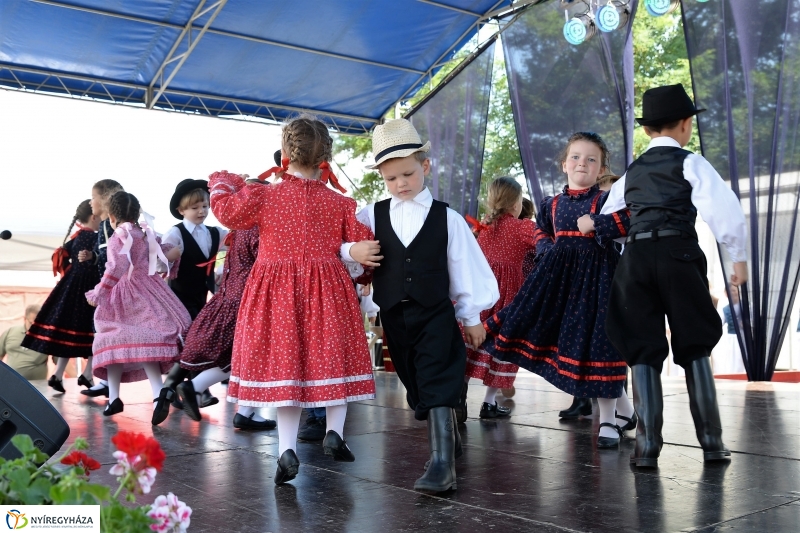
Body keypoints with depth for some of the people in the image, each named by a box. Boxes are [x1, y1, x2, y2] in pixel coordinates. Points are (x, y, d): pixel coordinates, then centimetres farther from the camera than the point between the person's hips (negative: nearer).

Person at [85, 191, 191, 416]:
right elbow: (173, 253, 20)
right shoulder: (148, 234, 12)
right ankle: (158, 393, -20)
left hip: (123, 294, -4)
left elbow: (117, 269, -16)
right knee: (147, 341, -4)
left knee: (113, 342, 6)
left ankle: (114, 397, 7)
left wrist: (98, 293, -12)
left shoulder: (118, 238, -4)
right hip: (148, 291, 4)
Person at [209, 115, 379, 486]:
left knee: (284, 364, 5)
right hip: (328, 291, 1)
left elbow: (225, 209, 2)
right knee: (332, 358, 15)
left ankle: (287, 449, 0)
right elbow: (362, 243, -1)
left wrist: (222, 182, 21)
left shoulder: (263, 197, -6)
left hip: (277, 292, 0)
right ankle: (334, 431, 8)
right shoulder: (340, 204, -2)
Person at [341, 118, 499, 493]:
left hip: (436, 314, -3)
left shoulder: (447, 219, -1)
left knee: (438, 387, -12)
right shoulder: (371, 217, 3)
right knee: (417, 389, 14)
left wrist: (471, 316, 7)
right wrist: (350, 251, -24)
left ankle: (443, 464, -13)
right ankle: (447, 438, 35)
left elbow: (466, 267, 4)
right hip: (394, 317, 3)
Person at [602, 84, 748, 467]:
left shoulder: (631, 172, 21)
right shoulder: (690, 162, 5)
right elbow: (722, 206, -9)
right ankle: (711, 442, 8)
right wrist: (738, 256, -4)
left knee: (643, 351, 4)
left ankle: (647, 446, 1)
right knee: (694, 347, 8)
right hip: (678, 253, -3)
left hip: (634, 256, 3)